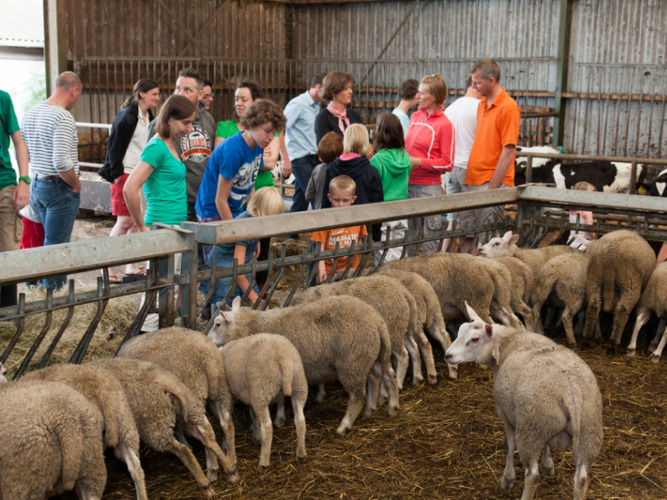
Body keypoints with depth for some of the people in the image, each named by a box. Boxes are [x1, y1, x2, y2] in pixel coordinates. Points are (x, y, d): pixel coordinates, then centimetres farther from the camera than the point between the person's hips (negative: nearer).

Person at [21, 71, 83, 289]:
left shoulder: (30, 113, 9)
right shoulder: (63, 117, -19)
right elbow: (61, 161, -25)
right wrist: (76, 185, -12)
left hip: (37, 186, 9)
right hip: (60, 189, -8)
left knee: (49, 243, 20)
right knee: (55, 247, -1)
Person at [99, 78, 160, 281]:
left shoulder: (148, 117, 14)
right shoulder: (127, 116, -11)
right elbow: (113, 145, -11)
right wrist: (117, 172, -13)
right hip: (125, 174, -8)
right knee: (125, 221, -8)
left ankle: (131, 265, 16)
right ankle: (108, 268, 1)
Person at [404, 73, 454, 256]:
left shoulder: (444, 124, -8)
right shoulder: (415, 117, 11)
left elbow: (447, 164, -9)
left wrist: (417, 161, -15)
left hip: (429, 187, -6)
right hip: (408, 184, 6)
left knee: (429, 241, 0)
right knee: (409, 236, 11)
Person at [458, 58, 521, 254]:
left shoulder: (508, 107, -11)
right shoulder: (482, 104, 15)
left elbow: (509, 151, -15)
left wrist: (492, 186, -16)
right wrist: (470, 179, 13)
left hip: (492, 183, -8)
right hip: (472, 182, 8)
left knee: (487, 239, -3)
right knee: (467, 235, 8)